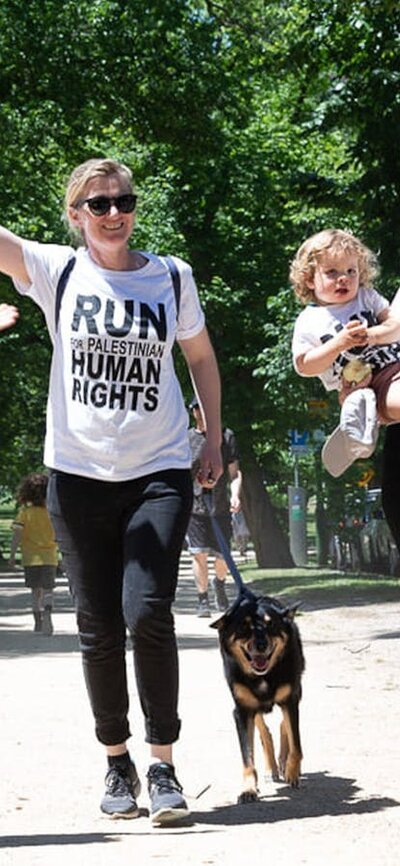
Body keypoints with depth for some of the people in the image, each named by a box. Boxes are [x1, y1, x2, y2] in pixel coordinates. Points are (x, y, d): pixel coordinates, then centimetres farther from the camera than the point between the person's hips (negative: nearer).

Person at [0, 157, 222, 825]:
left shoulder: (171, 277, 3)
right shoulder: (57, 271, 0)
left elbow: (201, 358, 17)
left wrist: (214, 440, 14)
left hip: (159, 473, -1)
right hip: (79, 473, 1)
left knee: (147, 613, -15)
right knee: (98, 628, 5)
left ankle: (162, 766, -3)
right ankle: (117, 763, 20)